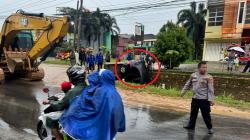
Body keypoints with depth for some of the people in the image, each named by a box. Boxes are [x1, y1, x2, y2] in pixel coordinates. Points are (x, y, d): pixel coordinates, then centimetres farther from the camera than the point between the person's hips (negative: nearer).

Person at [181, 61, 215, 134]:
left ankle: (210, 128, 20)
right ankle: (191, 125, 34)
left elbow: (210, 89, -12)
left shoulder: (209, 77, -9)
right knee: (193, 113, 17)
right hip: (195, 99, 5)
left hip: (204, 100, -4)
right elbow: (188, 84, 17)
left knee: (206, 115, 3)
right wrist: (183, 91, 20)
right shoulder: (193, 75, 4)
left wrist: (211, 99, -18)